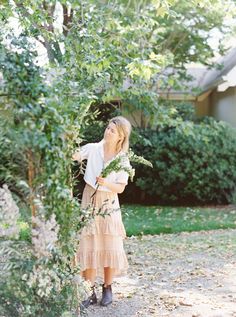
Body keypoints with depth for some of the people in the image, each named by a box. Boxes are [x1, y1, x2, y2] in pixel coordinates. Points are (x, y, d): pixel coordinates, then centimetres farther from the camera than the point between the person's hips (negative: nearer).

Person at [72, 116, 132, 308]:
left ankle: (107, 289, 19)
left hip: (109, 205, 0)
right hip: (90, 202, 0)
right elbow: (72, 156, -15)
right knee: (89, 247, 1)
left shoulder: (123, 160, -4)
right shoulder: (93, 149, -3)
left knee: (110, 247, 2)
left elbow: (120, 188, -5)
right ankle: (90, 292, 9)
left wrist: (106, 183, -24)